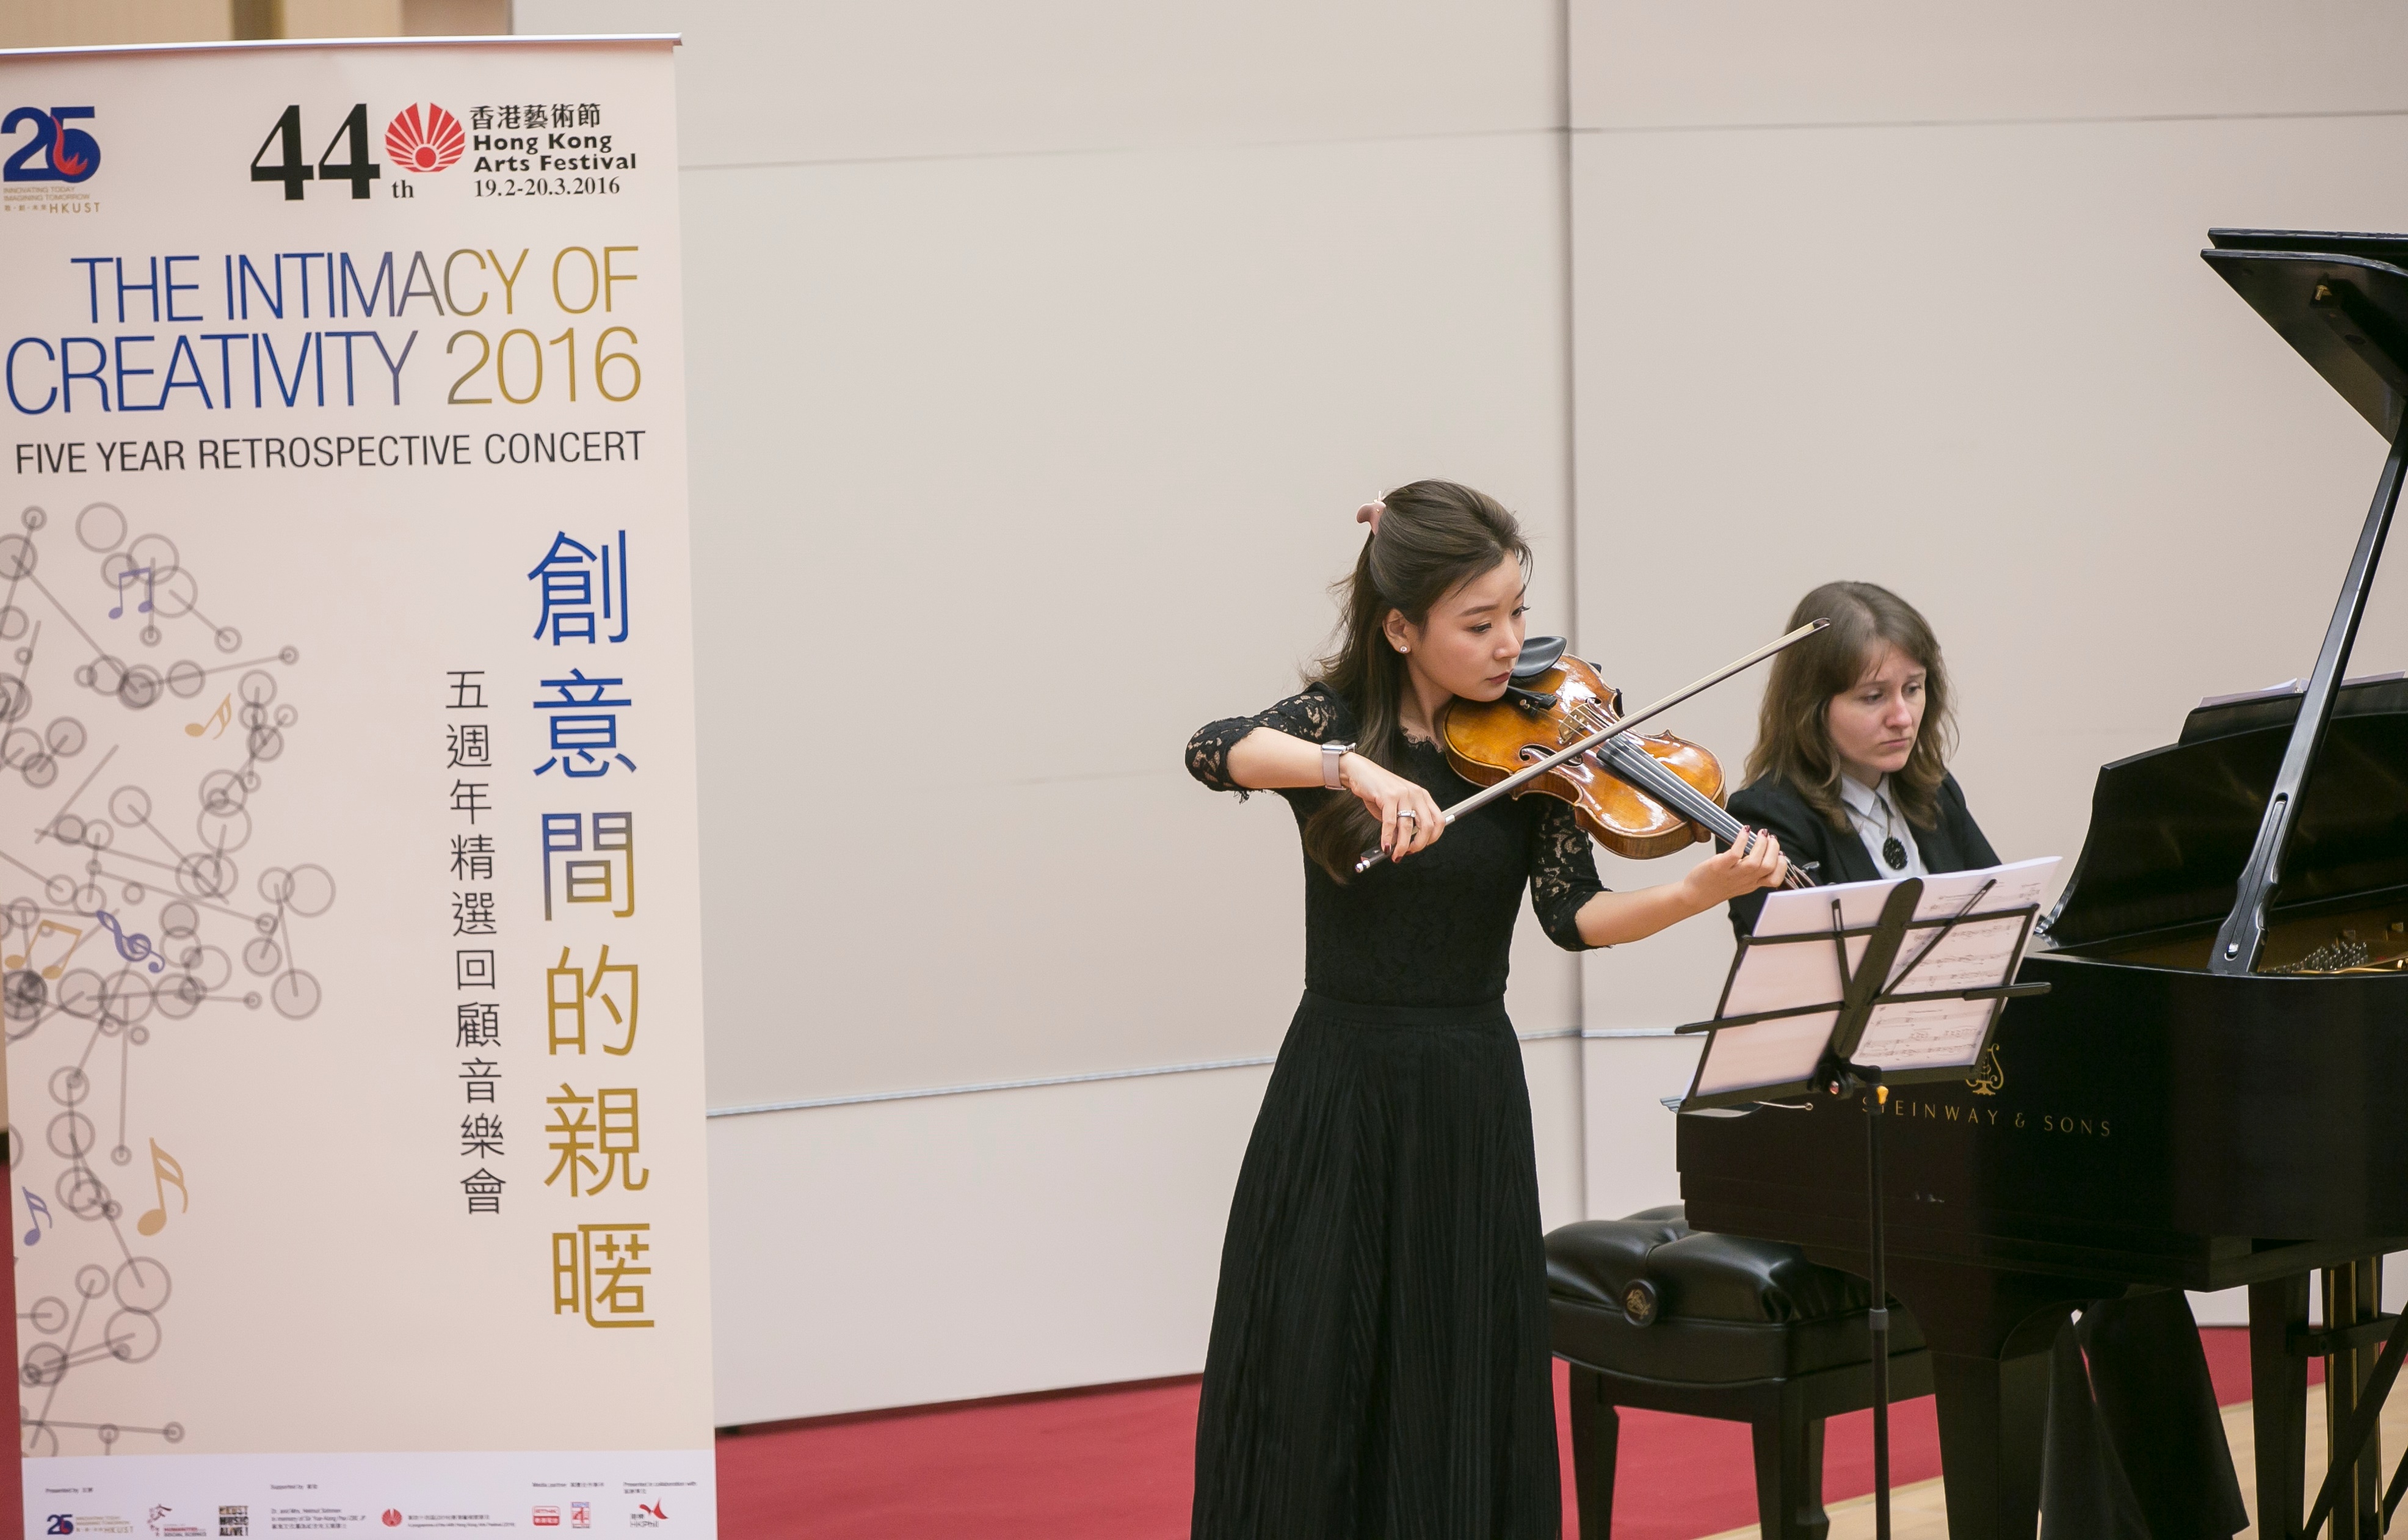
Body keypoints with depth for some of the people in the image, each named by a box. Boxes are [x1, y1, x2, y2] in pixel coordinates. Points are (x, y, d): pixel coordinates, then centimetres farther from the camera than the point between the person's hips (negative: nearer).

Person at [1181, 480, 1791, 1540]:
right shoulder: (1333, 722, -3)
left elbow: (1574, 915, -11)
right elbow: (1213, 751, -24)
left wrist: (1701, 891, -29)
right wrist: (1353, 768, -41)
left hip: (1470, 1103, 1)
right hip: (1336, 1096, -1)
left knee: (1458, 1395, 2)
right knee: (1307, 1399, -1)